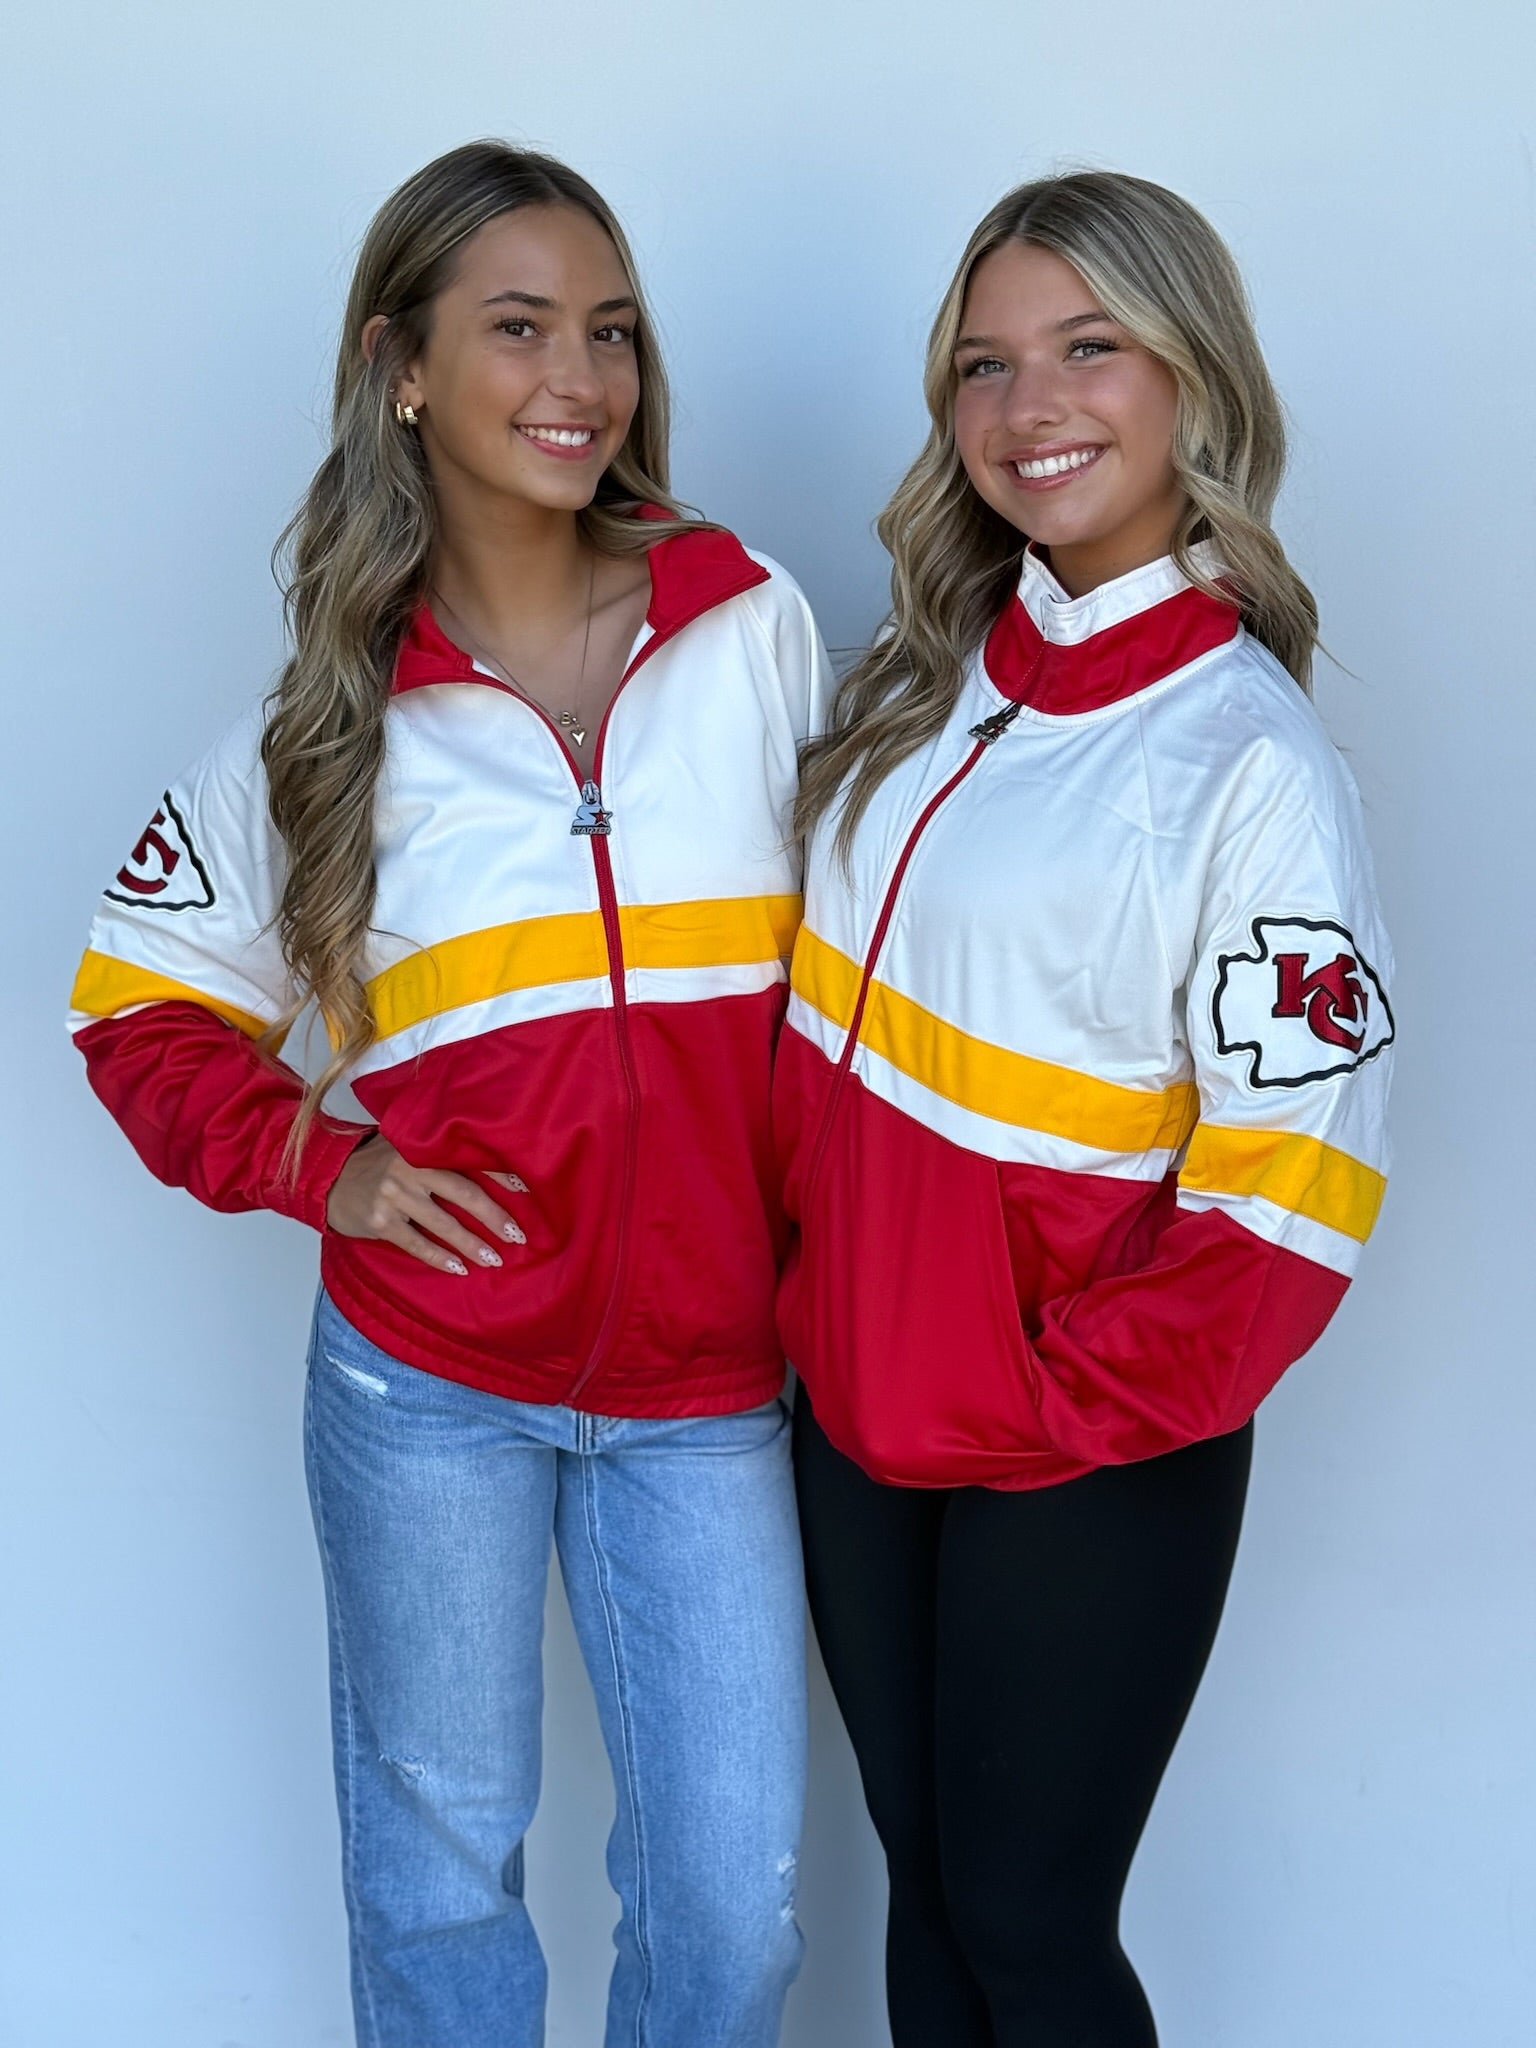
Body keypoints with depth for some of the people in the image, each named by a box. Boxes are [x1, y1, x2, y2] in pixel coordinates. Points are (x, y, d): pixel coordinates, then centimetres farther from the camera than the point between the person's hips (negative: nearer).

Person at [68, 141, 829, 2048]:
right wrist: (318, 1165, -6)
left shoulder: (752, 628, -2)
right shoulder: (335, 716, 0)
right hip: (425, 1375, 0)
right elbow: (142, 1006, 8)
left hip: (703, 1383, 1)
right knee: (440, 1844, 14)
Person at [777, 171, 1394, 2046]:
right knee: (924, 1885, 19)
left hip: (1083, 1466, -6)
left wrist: (1051, 1405, -14)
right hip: (853, 1414, 6)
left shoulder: (1247, 756, -17)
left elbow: (1288, 1203, -18)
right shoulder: (935, 673, 2)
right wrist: (809, 1284, 4)